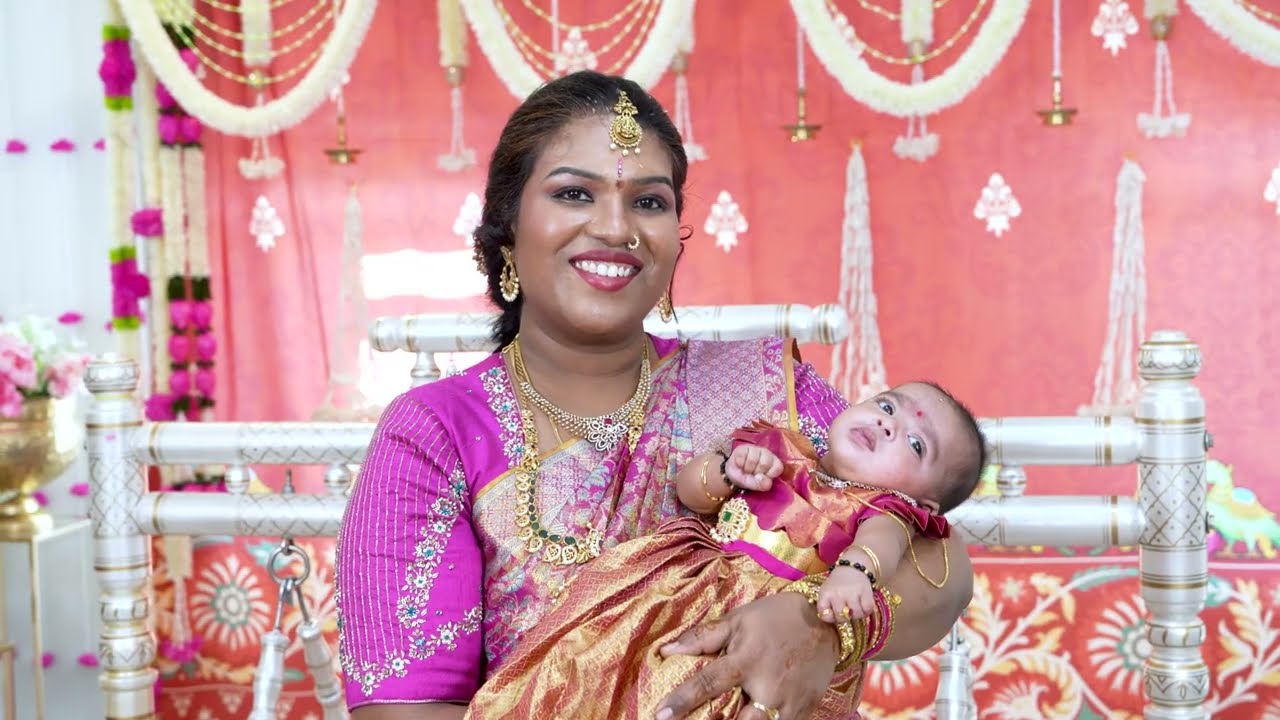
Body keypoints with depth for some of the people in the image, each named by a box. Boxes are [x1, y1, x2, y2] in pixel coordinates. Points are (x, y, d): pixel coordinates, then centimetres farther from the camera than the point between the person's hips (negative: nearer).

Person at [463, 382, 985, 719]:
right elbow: (688, 489, 20)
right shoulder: (782, 451, 21)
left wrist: (854, 572, -39)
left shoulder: (883, 507, 9)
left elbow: (884, 538, -16)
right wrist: (728, 471, -2)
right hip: (685, 585, 4)